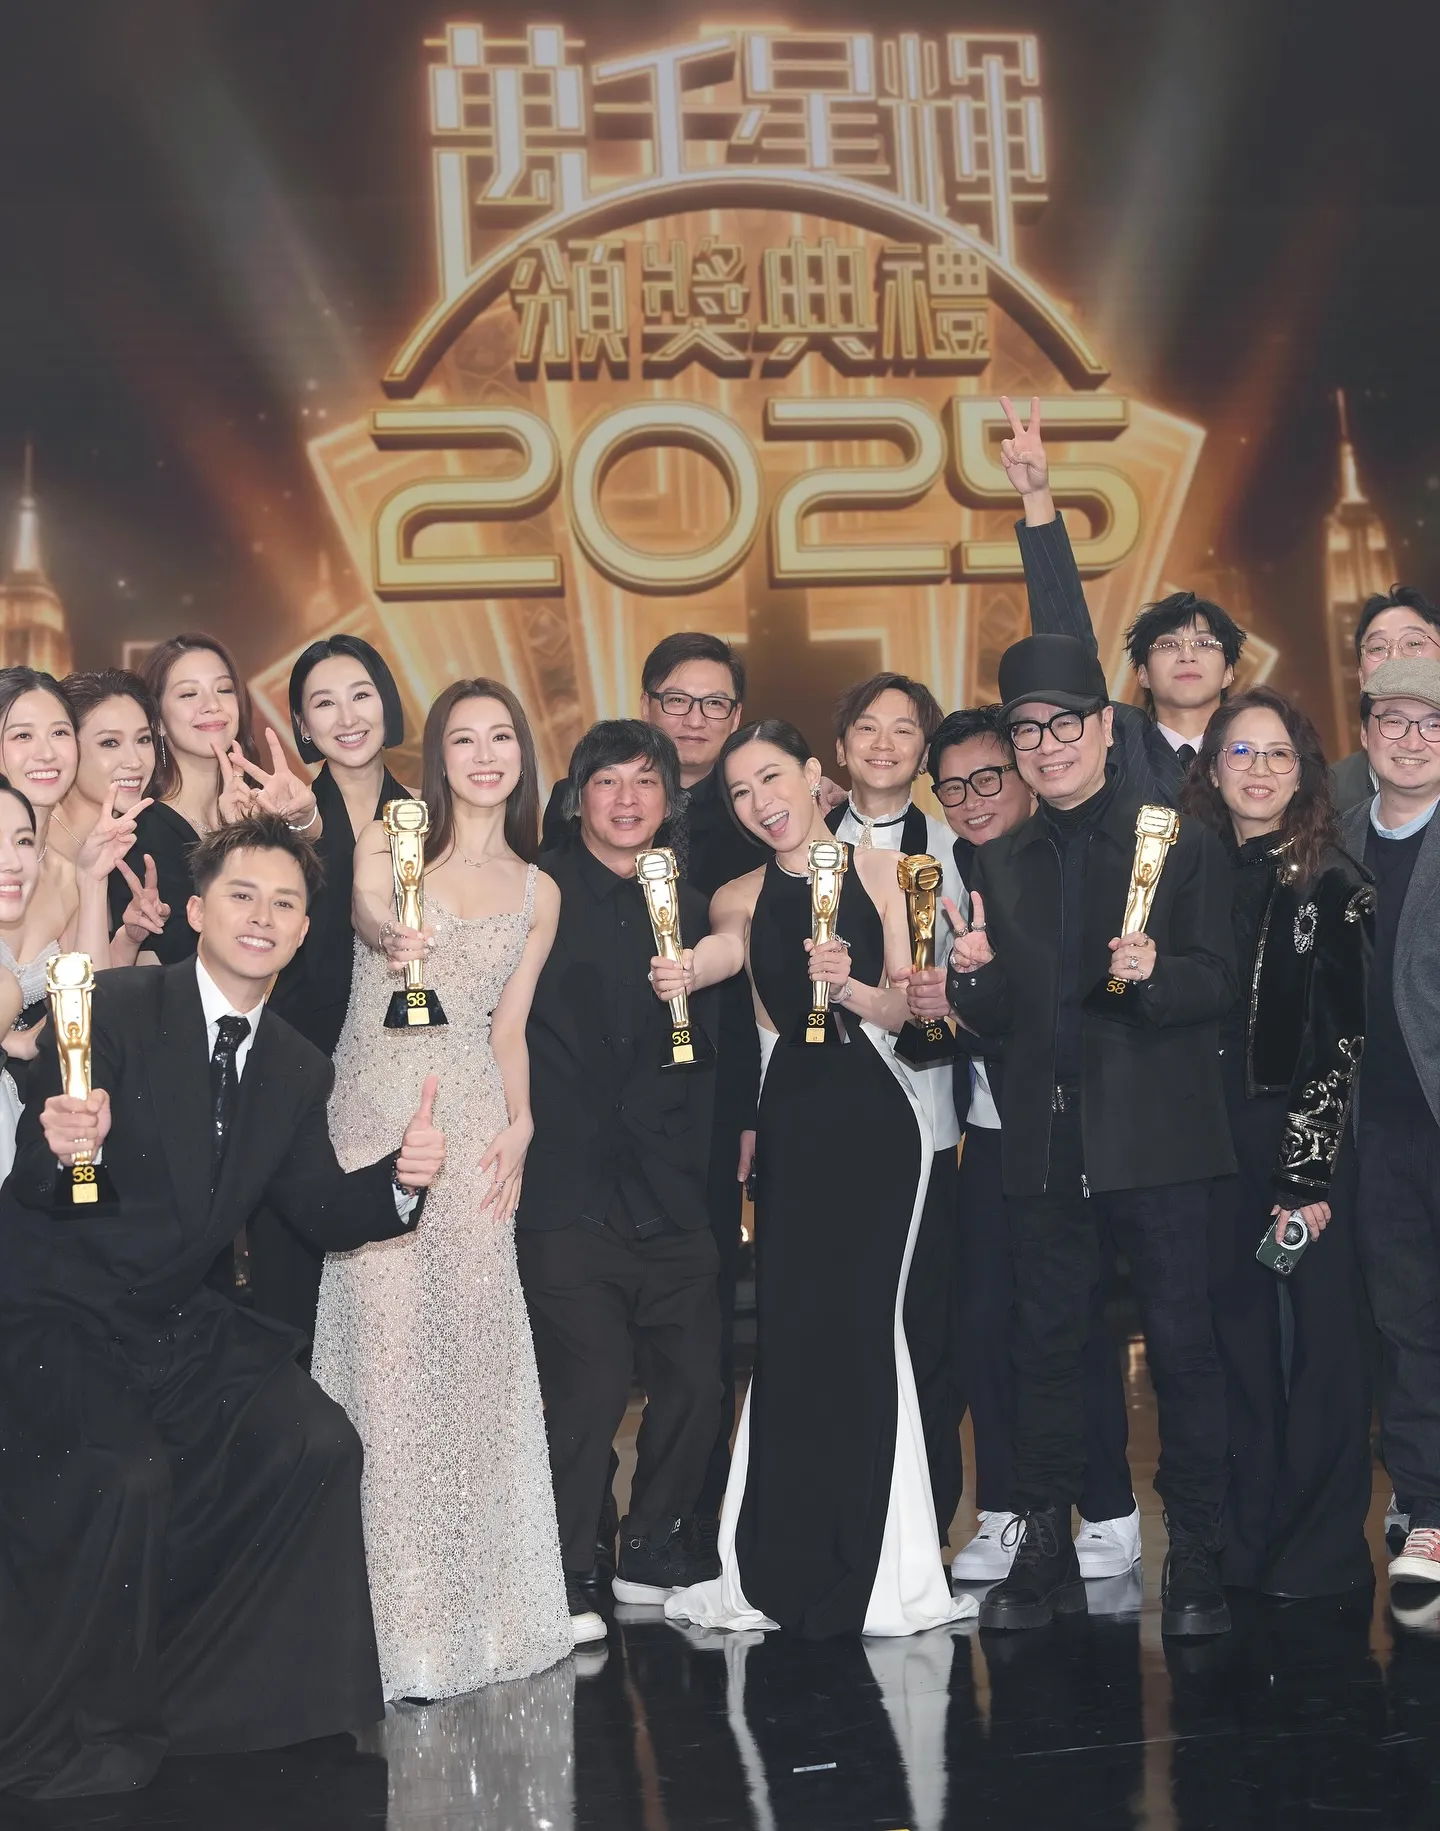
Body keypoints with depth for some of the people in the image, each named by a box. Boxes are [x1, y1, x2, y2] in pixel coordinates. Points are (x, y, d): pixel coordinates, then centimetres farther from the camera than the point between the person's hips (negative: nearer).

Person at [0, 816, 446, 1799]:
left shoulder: (299, 1069, 7)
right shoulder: (111, 1008, -13)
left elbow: (324, 1214, 7)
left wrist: (402, 1178, -13)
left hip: (180, 1321, 6)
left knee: (319, 1443, -9)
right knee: (128, 1473, -27)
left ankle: (192, 1693, 10)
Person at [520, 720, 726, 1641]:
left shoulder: (692, 909, 14)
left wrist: (701, 1164, 9)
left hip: (671, 1195, 5)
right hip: (568, 1192, -5)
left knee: (694, 1383, 5)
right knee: (590, 1389, -8)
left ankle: (652, 1552, 25)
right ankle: (570, 1576, 8)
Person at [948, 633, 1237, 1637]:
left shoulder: (1182, 841, 2)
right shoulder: (1001, 864, 14)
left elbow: (1220, 983, -4)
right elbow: (1001, 1019, 12)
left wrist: (1155, 975, -24)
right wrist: (974, 973, -9)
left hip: (1155, 1137, -4)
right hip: (1046, 1140, 4)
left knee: (1182, 1344, 0)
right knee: (1046, 1345, 8)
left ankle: (1196, 1562, 9)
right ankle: (1046, 1554, 18)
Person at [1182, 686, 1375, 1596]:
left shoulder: (1331, 882, -4)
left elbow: (1341, 1037, -8)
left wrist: (1309, 1171, -12)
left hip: (1301, 1144, -4)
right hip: (1212, 1142, 4)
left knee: (1319, 1336, 0)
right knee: (1239, 1337, 8)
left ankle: (1320, 1547, 9)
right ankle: (1246, 1545, 16)